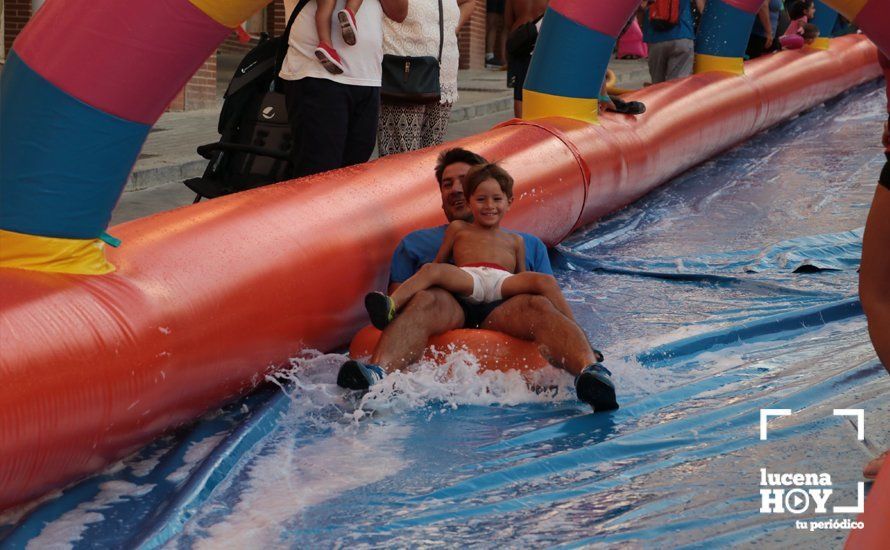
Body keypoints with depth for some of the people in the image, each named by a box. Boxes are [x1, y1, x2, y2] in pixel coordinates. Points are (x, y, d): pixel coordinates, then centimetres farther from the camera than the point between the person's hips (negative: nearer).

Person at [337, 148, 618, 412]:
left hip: (503, 309, 1)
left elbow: (550, 295, 23)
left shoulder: (526, 244, 36)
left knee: (537, 305, -35)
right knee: (426, 299, -38)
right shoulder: (417, 242, 36)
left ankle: (590, 371, -66)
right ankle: (376, 373, -68)